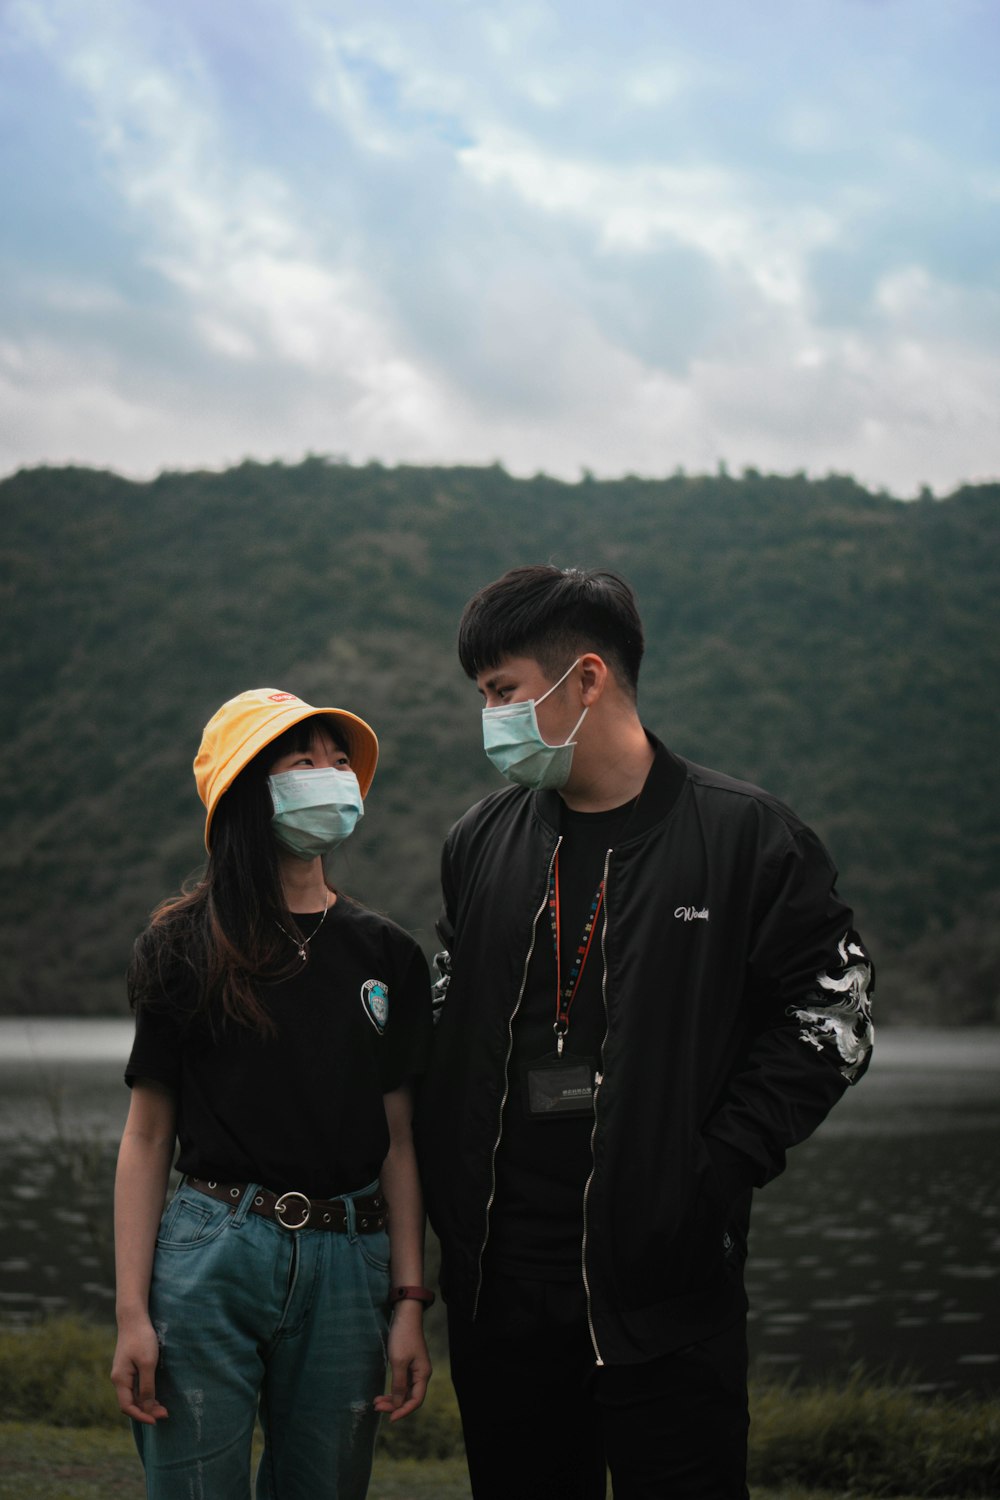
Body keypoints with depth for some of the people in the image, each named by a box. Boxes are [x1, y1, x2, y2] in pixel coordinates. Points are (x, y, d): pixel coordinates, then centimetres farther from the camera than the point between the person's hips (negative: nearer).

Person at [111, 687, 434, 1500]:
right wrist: (132, 1311, -5)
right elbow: (147, 1137, 1)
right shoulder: (183, 947, 2)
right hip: (209, 1257, -2)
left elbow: (398, 1141, 8)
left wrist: (410, 1303, 2)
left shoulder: (388, 957, 8)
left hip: (346, 1261, 2)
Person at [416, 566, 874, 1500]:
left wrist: (720, 1168, -11)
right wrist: (447, 1190, 7)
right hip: (500, 1278, 5)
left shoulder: (744, 837, -4)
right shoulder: (480, 843, 11)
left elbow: (829, 1019, -3)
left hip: (666, 1279, -4)